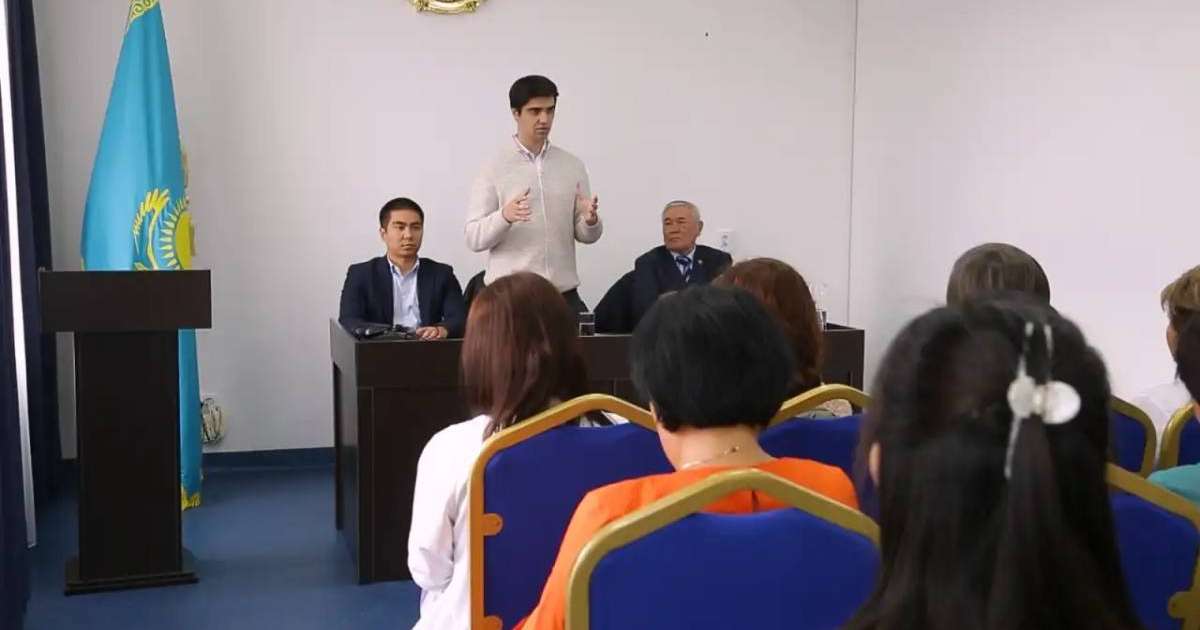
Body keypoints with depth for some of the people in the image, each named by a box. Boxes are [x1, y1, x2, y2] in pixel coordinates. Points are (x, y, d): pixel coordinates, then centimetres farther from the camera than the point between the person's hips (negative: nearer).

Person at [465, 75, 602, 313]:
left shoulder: (572, 166, 8)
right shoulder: (494, 168, -2)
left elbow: (585, 235, 9)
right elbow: (474, 238, -7)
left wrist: (590, 220, -14)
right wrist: (504, 216, -26)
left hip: (564, 293, 3)